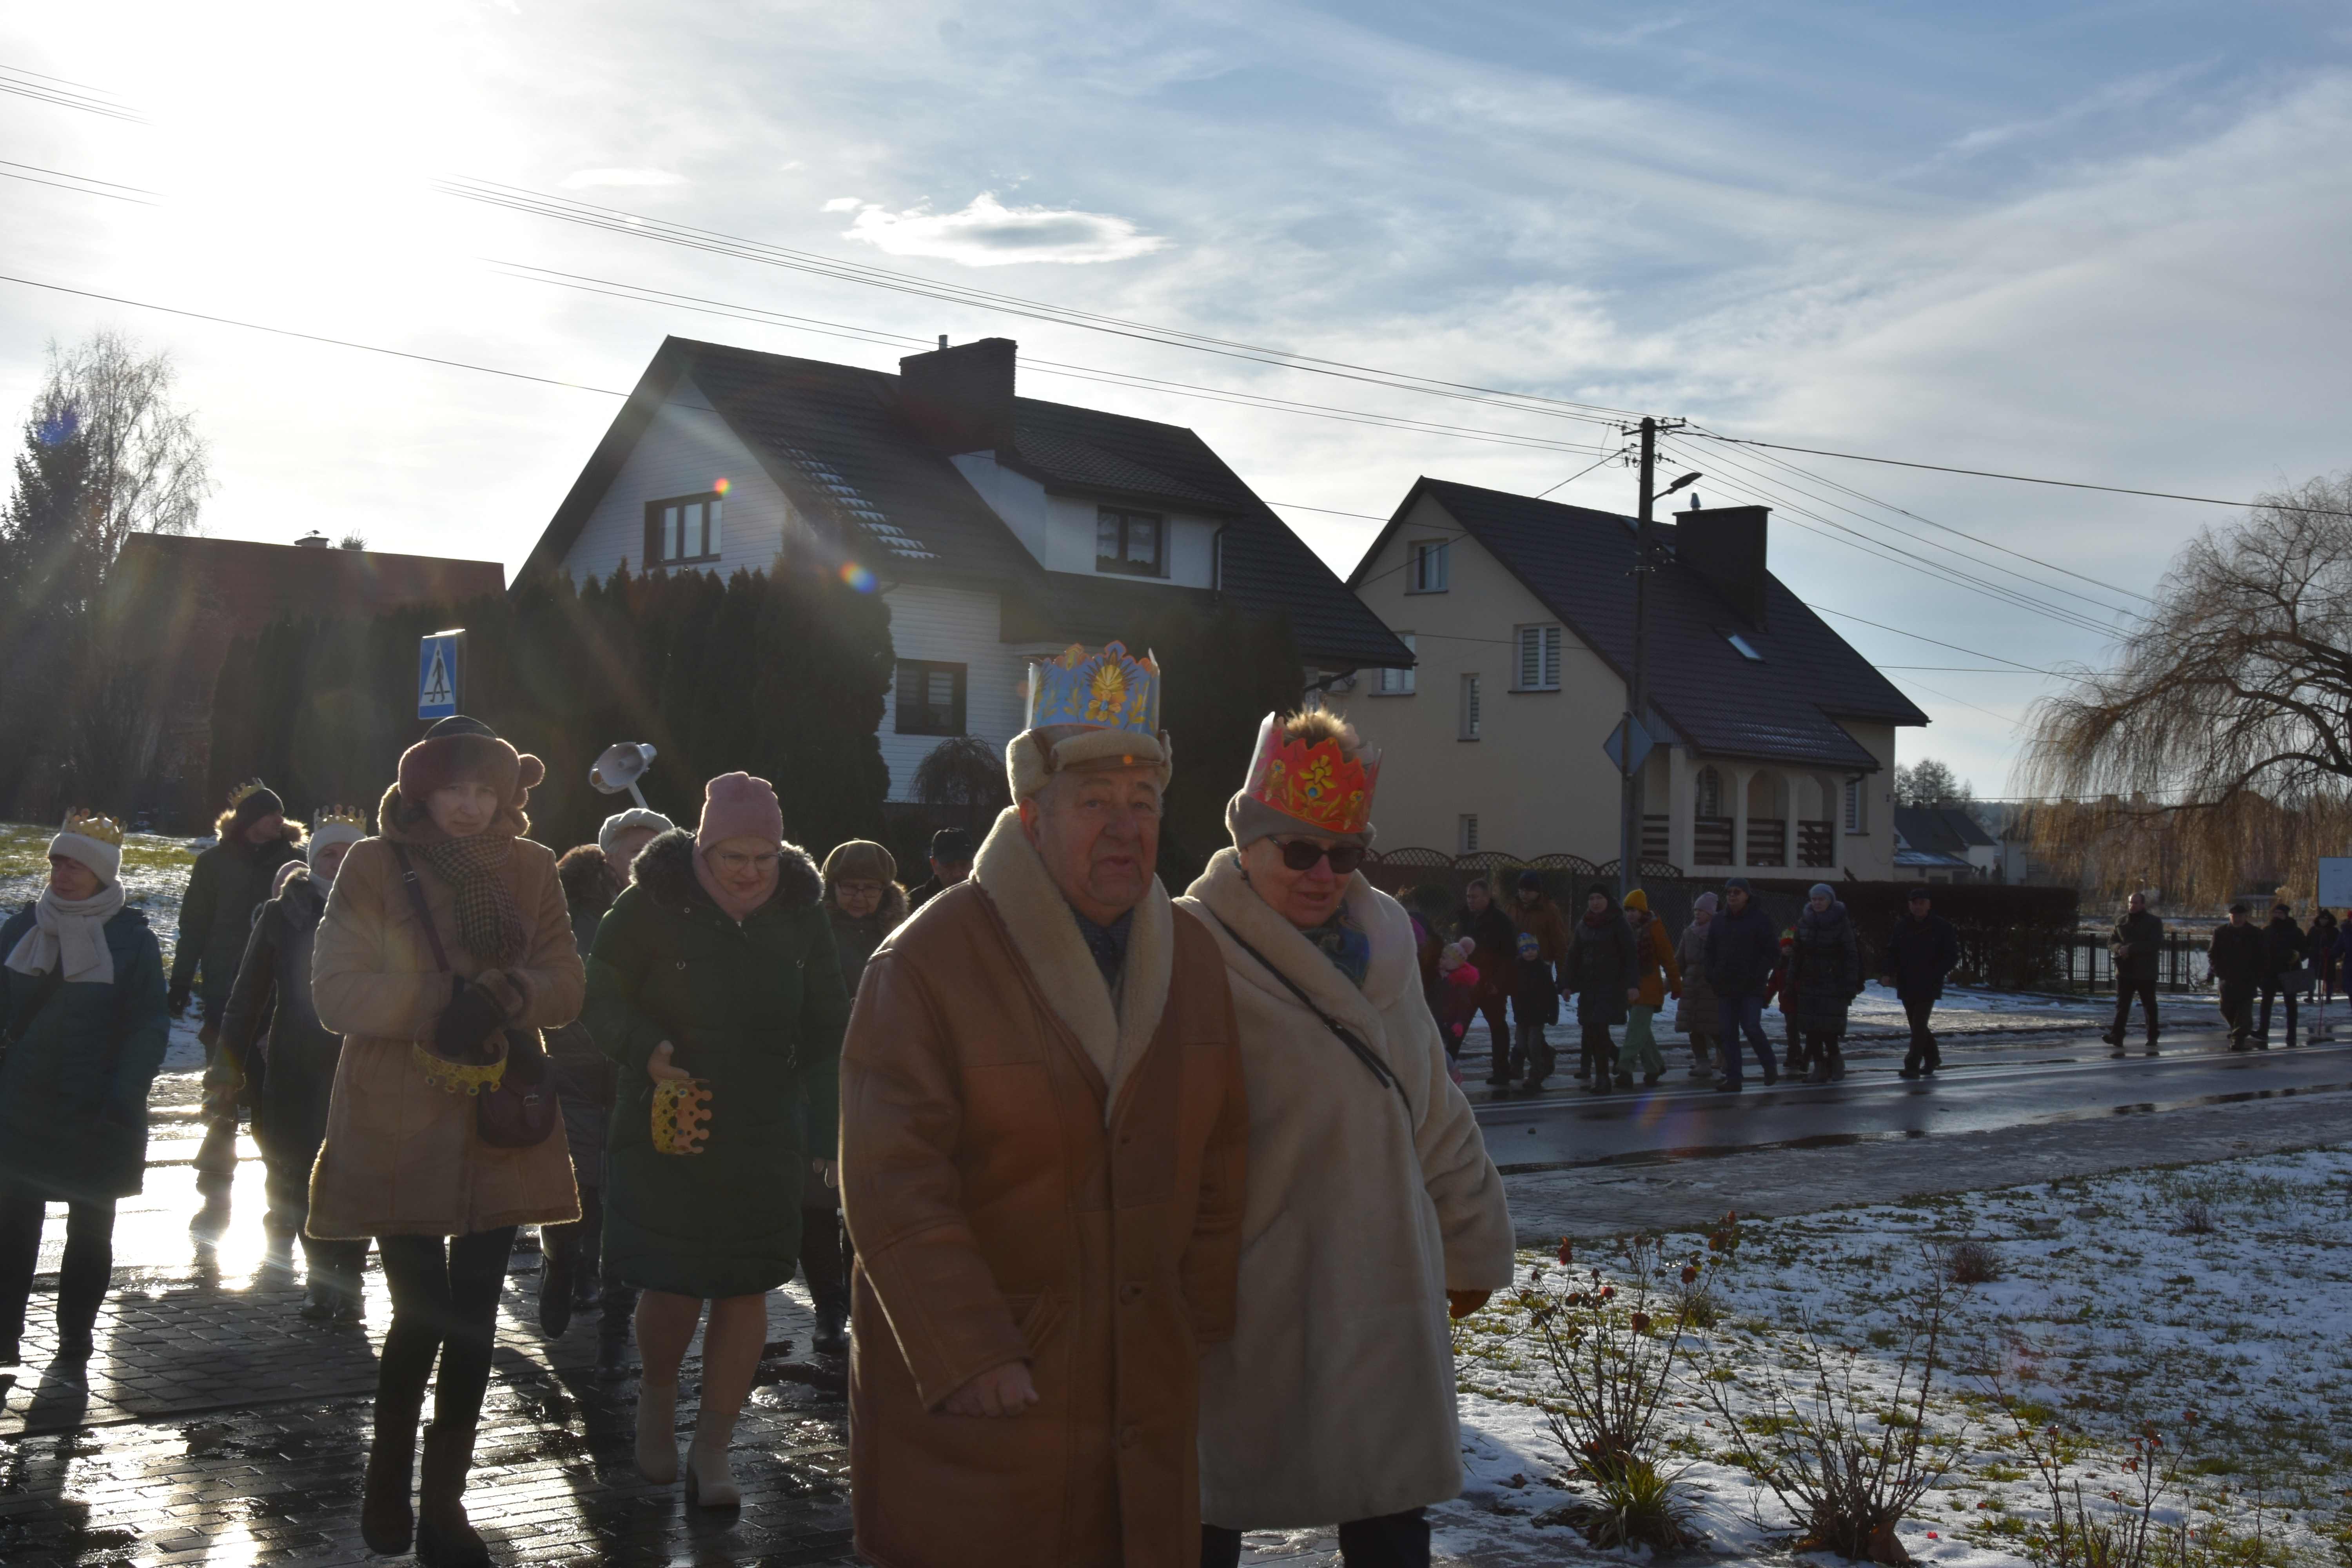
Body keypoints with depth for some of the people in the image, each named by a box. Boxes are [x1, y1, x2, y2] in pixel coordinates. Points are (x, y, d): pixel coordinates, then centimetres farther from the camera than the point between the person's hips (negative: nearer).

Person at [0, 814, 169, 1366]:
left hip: (95, 1113, -2)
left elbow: (149, 1028, -6)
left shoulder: (131, 939, -4)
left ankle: (76, 1329, 20)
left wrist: (123, 1096, -16)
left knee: (90, 1225, 8)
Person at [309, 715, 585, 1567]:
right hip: (397, 1131, -3)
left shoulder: (530, 867, 5)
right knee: (421, 1312, -5)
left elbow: (567, 982, 3)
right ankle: (388, 1474, 24)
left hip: (499, 1126, 3)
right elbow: (337, 988, -9)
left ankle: (443, 1499, 22)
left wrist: (505, 994, -17)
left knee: (474, 1316, 7)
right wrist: (440, 1005, -21)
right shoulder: (375, 865, -3)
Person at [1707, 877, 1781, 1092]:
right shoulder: (1719, 922, 13)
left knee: (1751, 1027, -12)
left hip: (1751, 987, -5)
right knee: (1727, 1032, 2)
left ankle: (1769, 1068, 9)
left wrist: (1757, 976, -14)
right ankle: (1732, 1078, 5)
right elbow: (1710, 952, 19)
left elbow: (1773, 952, -5)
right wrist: (1712, 976, 4)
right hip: (1725, 987, 5)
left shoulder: (1760, 919, -2)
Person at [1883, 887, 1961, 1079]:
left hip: (1928, 986, -5)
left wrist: (1935, 975, -13)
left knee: (1919, 1024, -12)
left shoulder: (1942, 927, -3)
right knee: (1916, 1024, 13)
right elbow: (1892, 952, 12)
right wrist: (1890, 973, -4)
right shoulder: (1902, 927, 8)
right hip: (1906, 985, 5)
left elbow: (1952, 956, -2)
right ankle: (1932, 1058, 32)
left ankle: (1912, 1065, -13)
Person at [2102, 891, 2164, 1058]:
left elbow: (2154, 944, -18)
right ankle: (2117, 1043, -10)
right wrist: (2119, 948, -13)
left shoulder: (2154, 923, -5)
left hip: (2146, 974, -3)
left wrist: (2130, 949, -25)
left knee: (2150, 1007, 11)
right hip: (2125, 972, 3)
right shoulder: (2121, 921, 10)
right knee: (2121, 1008, -4)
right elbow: (2111, 942, 11)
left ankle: (2152, 1042, 24)